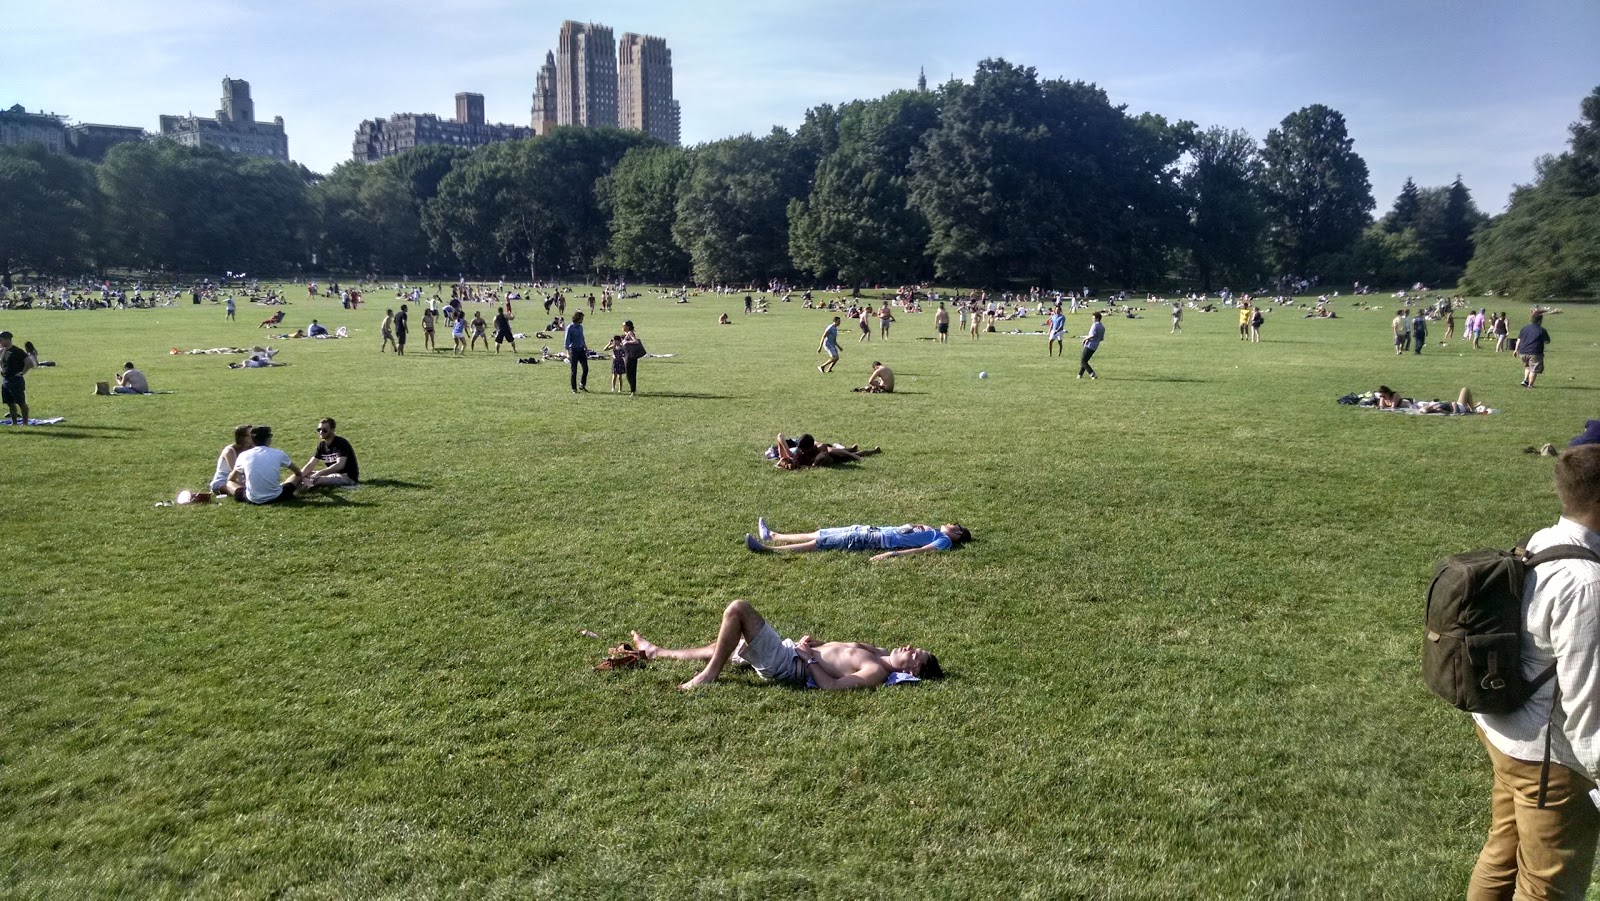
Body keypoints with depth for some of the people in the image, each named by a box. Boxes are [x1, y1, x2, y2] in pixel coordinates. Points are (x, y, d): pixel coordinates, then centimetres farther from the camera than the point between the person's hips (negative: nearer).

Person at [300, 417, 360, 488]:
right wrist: (299, 476, -12)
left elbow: (340, 465, -30)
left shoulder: (341, 443, -16)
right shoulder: (322, 445, 8)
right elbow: (310, 465, 6)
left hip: (348, 477, -8)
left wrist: (319, 473, -36)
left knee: (316, 479, -28)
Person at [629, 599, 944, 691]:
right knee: (722, 645, 22)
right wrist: (817, 643, 9)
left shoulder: (877, 673, -22)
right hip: (791, 649, 9)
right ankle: (658, 652, 40)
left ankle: (709, 675, -5)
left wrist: (809, 658, -16)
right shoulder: (881, 656, 4)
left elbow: (832, 685, -29)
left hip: (787, 664, -9)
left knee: (738, 609, -18)